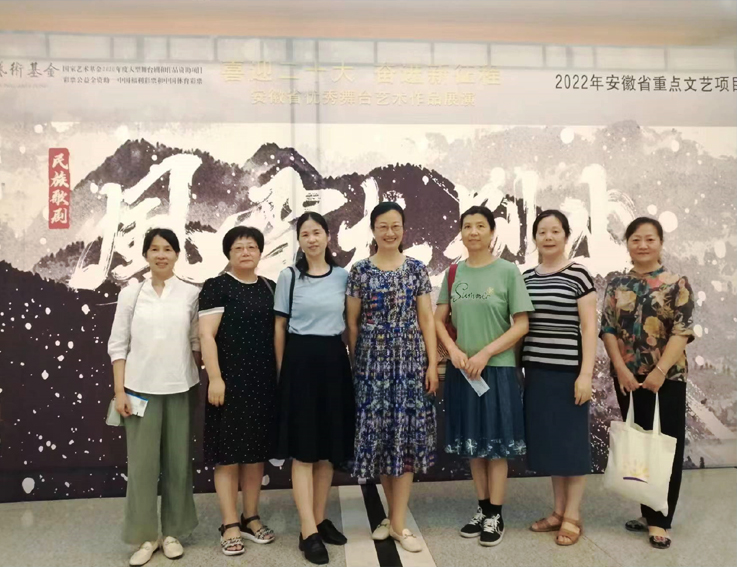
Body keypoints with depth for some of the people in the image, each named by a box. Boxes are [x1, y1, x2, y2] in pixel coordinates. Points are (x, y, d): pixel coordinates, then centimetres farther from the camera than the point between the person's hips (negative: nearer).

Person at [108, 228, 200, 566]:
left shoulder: (191, 294, 1)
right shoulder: (131, 294, 3)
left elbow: (197, 342, 5)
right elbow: (117, 345, 3)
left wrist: (203, 383, 2)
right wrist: (120, 391, -2)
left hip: (180, 388, 0)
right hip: (140, 388, 0)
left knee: (178, 461, 7)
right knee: (142, 462, 3)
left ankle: (173, 532, 21)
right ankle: (145, 535, 17)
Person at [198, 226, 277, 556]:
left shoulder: (270, 288, 12)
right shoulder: (216, 287, -4)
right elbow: (206, 335, -10)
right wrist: (215, 378, -17)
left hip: (263, 381, 5)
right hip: (230, 380, -5)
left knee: (257, 451, 11)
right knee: (228, 452, 1)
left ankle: (251, 519, 23)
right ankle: (230, 526, 11)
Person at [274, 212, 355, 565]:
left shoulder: (343, 276, 7)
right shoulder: (289, 277, 0)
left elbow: (350, 324, 11)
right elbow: (279, 328, 2)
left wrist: (353, 363, 7)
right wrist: (282, 371, -1)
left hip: (334, 361, 3)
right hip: (300, 361, -3)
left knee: (329, 447, 10)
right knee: (303, 448, -1)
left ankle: (320, 519, 24)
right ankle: (308, 532, 3)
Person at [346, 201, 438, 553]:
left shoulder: (417, 269, 4)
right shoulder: (360, 271, 2)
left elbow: (426, 320, 3)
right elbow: (352, 322, 4)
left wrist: (433, 363, -3)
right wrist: (355, 364, 2)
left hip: (410, 360, 0)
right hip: (372, 361, 0)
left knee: (406, 433, 0)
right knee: (380, 433, 4)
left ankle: (397, 522, 10)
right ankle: (394, 516, 22)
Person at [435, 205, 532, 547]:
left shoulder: (508, 272, -6)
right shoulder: (454, 273, 5)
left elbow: (521, 325, -8)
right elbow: (438, 320, 7)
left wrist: (485, 354, -15)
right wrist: (454, 351, -10)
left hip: (497, 368, -4)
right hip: (462, 370, 4)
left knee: (496, 443, 4)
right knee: (473, 442, 12)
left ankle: (495, 515, 17)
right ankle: (482, 509, 26)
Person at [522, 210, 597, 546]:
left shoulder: (578, 275, -5)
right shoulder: (526, 277, 8)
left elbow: (589, 327, -8)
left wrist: (586, 373, -13)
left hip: (568, 371, -5)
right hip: (536, 371, 5)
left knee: (571, 441, 4)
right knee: (547, 440, 11)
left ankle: (572, 516, 17)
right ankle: (558, 510, 25)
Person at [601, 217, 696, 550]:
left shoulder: (677, 283, -4)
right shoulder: (617, 285, 5)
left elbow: (682, 331, -10)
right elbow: (608, 329, 1)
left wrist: (660, 371, -18)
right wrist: (621, 369, -9)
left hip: (667, 377, -3)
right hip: (628, 378, 3)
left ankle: (659, 520, 11)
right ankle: (648, 513, 25)